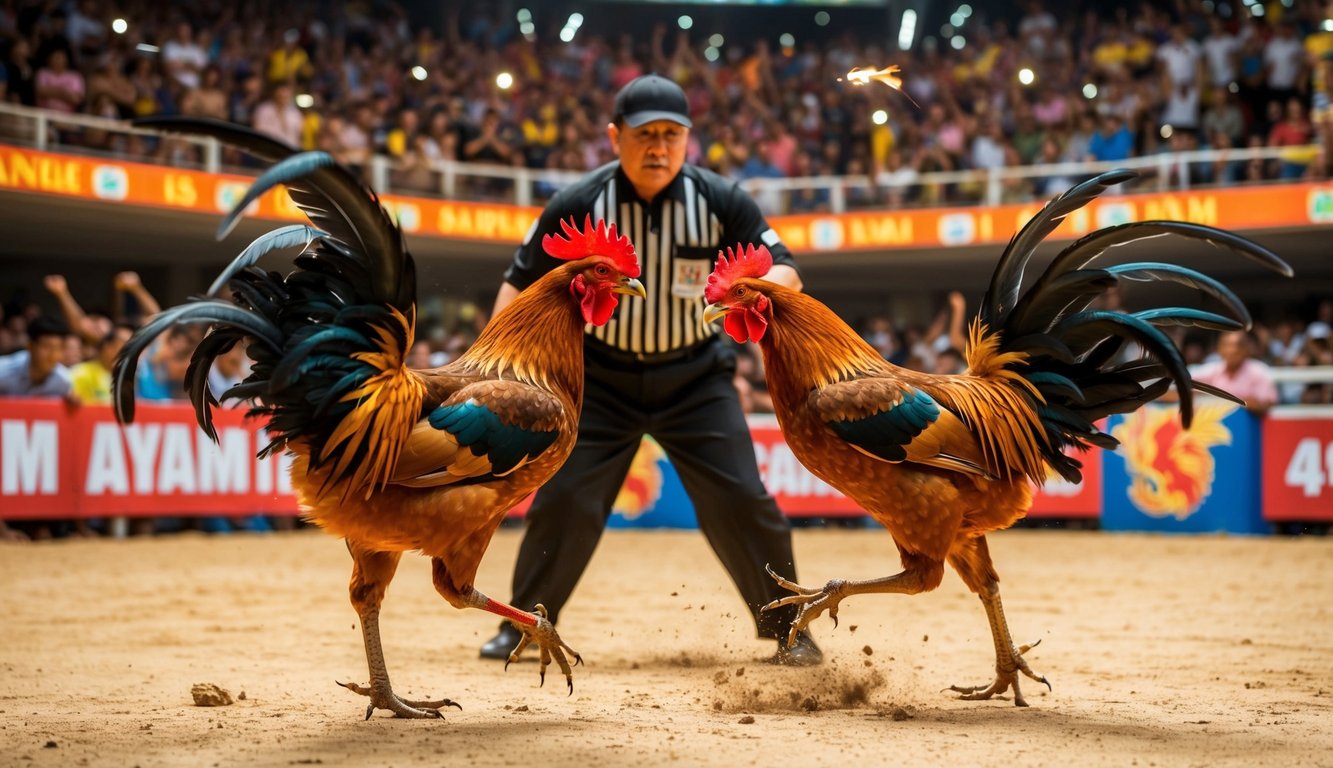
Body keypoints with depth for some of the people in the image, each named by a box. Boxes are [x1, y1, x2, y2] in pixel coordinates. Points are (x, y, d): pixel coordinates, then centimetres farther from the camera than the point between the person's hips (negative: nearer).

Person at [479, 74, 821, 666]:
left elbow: (785, 271, -10)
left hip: (694, 377, 0)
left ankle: (788, 628, 11)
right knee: (564, 500, -6)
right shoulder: (577, 206, -12)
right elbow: (522, 283, -3)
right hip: (600, 377, 0)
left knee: (741, 502, -7)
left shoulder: (720, 200, -11)